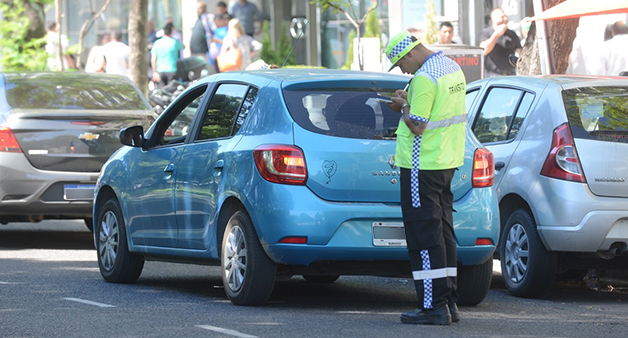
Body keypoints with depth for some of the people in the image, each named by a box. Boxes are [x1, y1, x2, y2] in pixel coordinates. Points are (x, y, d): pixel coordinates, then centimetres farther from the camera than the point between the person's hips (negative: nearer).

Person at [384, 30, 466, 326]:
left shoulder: (424, 78, -19)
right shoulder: (452, 67, 11)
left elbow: (417, 127, -20)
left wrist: (404, 106, -3)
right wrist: (408, 104, 13)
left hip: (423, 166, -10)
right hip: (447, 162, 10)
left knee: (424, 235, -6)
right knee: (442, 232, 13)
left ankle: (433, 306, -7)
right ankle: (449, 302, 15)